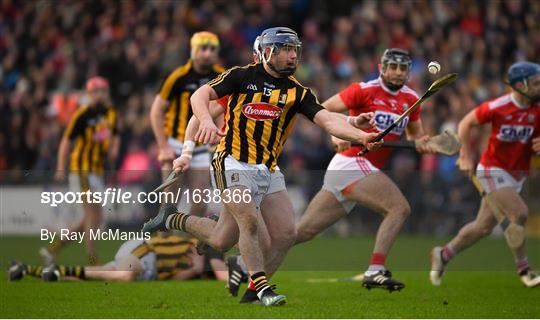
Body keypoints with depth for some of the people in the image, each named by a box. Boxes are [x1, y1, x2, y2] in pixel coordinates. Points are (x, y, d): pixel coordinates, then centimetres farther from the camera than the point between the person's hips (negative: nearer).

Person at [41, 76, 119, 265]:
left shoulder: (110, 113, 10)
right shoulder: (83, 114, -11)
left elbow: (115, 136, 23)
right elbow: (67, 140, -10)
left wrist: (114, 149, 1)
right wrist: (60, 168, -18)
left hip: (97, 170, 8)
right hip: (82, 170, -8)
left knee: (93, 219, 9)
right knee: (94, 216, -13)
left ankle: (53, 249, 16)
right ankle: (92, 261, -10)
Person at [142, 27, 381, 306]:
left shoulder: (298, 92, 8)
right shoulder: (243, 76, 0)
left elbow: (328, 120, -4)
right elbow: (200, 95, -6)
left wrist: (360, 135, -21)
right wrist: (207, 120, -27)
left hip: (268, 171, 5)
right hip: (233, 165, -5)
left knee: (286, 234, -4)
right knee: (250, 221, -22)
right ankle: (262, 287, -8)